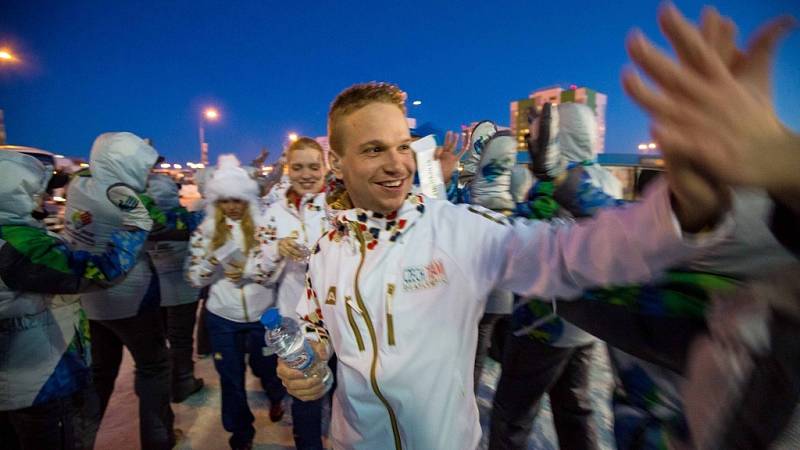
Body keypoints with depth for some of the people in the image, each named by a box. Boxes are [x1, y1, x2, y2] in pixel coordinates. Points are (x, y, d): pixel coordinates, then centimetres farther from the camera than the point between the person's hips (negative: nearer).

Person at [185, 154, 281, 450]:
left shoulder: (263, 228, -8)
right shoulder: (205, 231, -3)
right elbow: (194, 279, -4)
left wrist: (248, 271, -26)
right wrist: (217, 256, -22)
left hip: (262, 315, -1)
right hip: (222, 317, 1)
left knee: (265, 367, 21)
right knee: (231, 378, 17)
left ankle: (276, 398, 56)